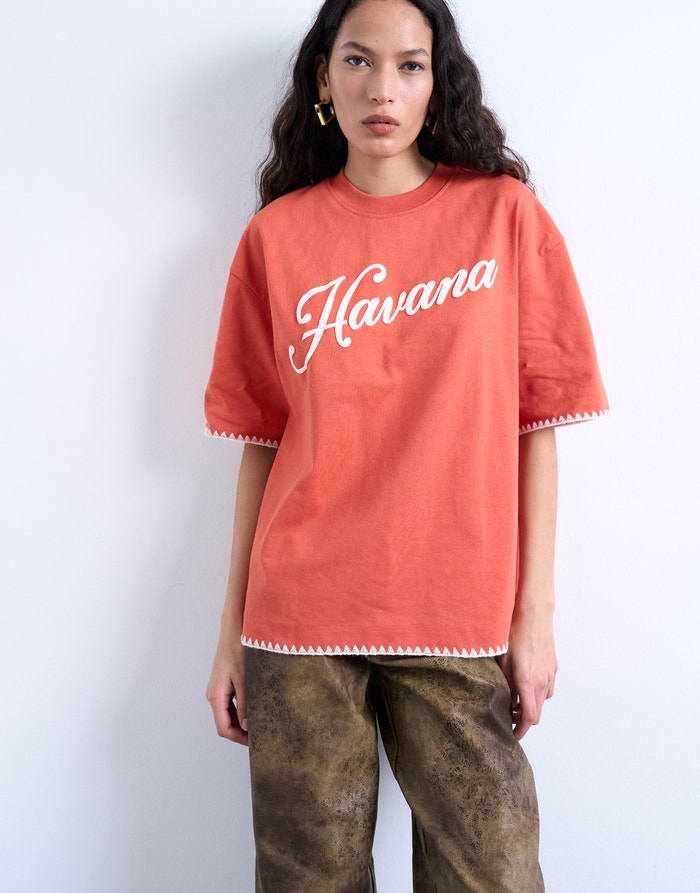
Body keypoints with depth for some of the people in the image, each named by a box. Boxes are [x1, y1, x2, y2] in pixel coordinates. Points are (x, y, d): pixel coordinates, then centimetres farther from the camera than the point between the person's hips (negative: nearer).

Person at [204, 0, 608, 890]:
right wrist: (233, 629, 5)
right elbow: (261, 441, 7)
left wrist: (535, 613, -3)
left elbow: (535, 423, 2)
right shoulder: (278, 234, 7)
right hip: (300, 617, 1)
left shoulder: (503, 213, 4)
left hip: (460, 620, -1)